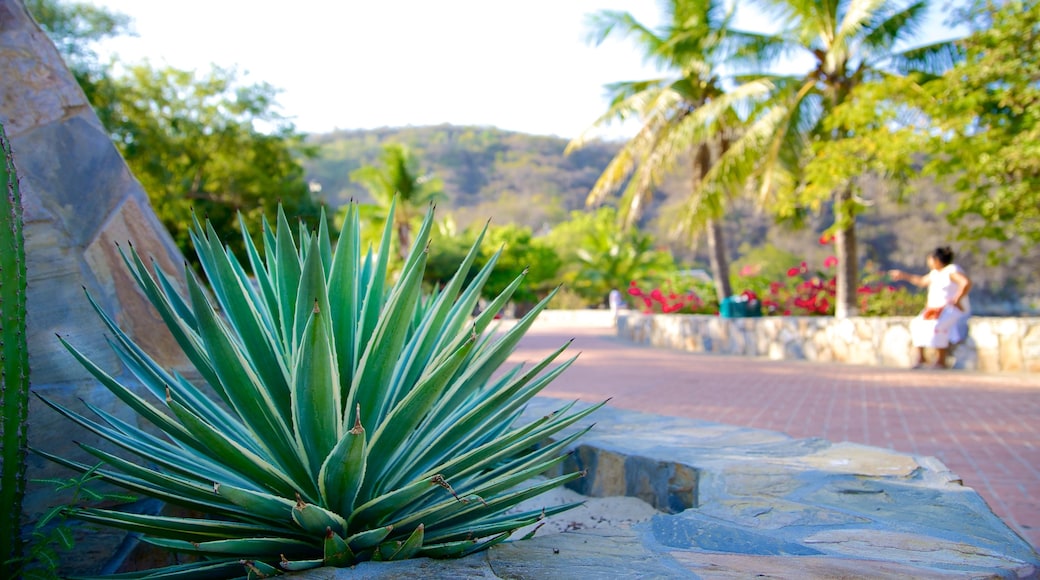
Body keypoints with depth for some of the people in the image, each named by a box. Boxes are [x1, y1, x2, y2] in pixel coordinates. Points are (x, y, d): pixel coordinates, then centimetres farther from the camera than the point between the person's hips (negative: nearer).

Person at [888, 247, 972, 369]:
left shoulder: (952, 271, -13)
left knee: (936, 325, -34)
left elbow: (967, 283, -29)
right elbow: (922, 281, 31)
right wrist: (903, 275, 31)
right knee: (917, 324, -13)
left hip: (955, 311, -9)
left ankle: (941, 360, -28)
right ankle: (920, 356, -8)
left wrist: (956, 301, -26)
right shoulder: (935, 273, 15)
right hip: (937, 310, 9)